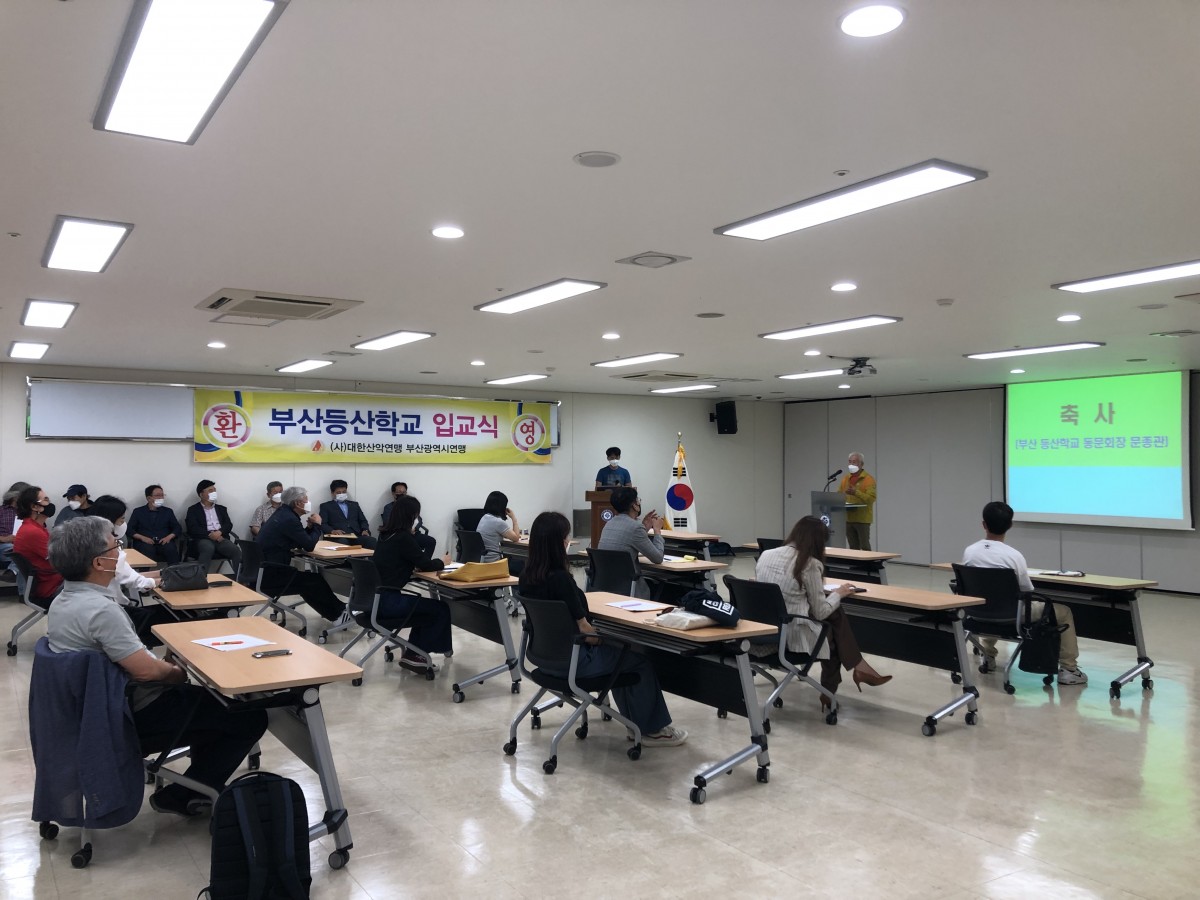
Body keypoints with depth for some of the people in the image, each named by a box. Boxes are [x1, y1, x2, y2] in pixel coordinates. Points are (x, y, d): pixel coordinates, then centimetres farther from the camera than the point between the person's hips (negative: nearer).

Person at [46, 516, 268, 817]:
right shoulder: (100, 609, -28)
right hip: (133, 718, -10)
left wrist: (164, 665, 8)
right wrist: (175, 672, -7)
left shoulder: (64, 600, 4)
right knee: (250, 718, -7)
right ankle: (181, 797, 4)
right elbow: (145, 670, -28)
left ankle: (203, 780, 28)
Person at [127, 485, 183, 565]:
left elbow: (178, 528, 14)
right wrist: (142, 537, -11)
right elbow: (130, 529, 8)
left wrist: (169, 537, -7)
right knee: (147, 550, -37)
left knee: (171, 549, -34)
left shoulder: (168, 511, 21)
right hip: (146, 542, -1)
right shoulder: (138, 511, 17)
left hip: (164, 542, 1)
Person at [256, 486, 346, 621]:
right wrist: (317, 525, -1)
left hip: (262, 572, 10)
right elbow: (309, 546, -14)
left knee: (309, 580, 18)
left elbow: (301, 542, 19)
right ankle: (338, 613, 12)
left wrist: (310, 526, 3)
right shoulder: (289, 519, -18)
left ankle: (337, 611, 25)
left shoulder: (283, 514, 12)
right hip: (270, 576, -10)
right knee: (315, 581, -2)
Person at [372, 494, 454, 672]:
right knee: (441, 609, 3)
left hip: (376, 597, 9)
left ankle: (412, 651, 23)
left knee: (426, 607, 24)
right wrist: (442, 562, 12)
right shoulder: (404, 537, -16)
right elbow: (425, 564, -6)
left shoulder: (386, 534, 10)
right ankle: (415, 655, 12)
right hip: (386, 601, -9)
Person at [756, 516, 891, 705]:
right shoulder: (809, 564, -12)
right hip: (792, 636, -6)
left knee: (834, 613, 19)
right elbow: (820, 612, -6)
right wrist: (837, 593, 11)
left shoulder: (765, 555, 5)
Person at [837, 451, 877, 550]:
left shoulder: (868, 479, -7)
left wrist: (856, 492, -28)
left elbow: (871, 498, -17)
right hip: (848, 518, 6)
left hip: (862, 518, -6)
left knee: (864, 547, -2)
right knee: (853, 547, 10)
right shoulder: (845, 478, 14)